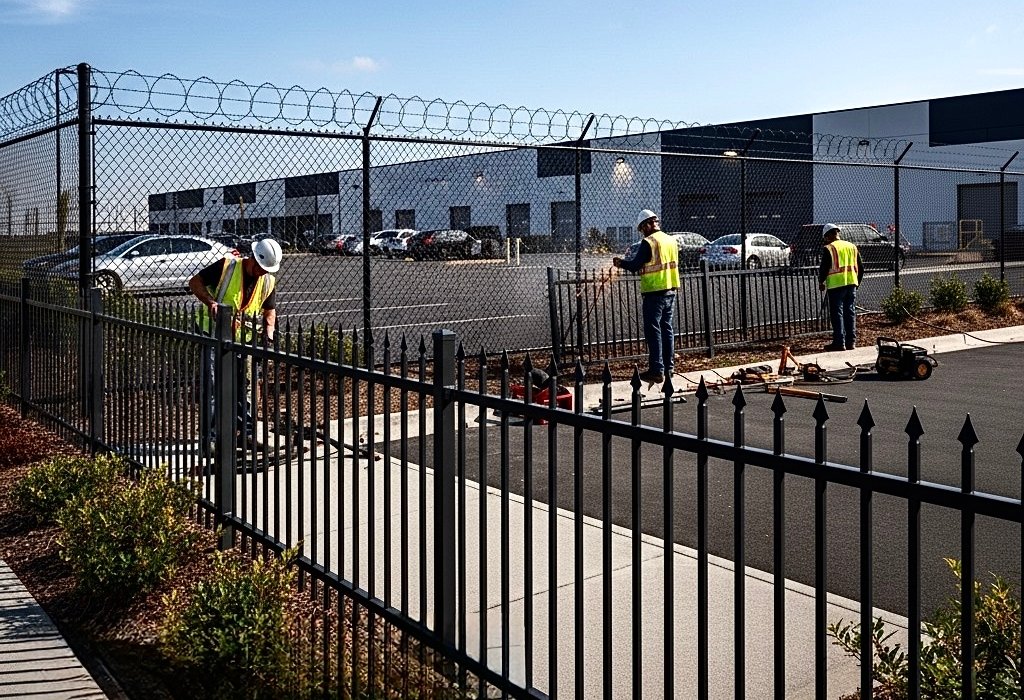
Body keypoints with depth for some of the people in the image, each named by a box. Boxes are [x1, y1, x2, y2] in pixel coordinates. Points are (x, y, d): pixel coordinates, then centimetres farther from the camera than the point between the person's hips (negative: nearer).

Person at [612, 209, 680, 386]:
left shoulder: (648, 242, -14)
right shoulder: (671, 240, 9)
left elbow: (635, 265, -13)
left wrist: (620, 263, 5)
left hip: (654, 293, -8)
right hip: (671, 291, 8)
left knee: (653, 331, -3)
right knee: (667, 329, 14)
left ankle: (657, 370, -5)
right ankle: (668, 367, 19)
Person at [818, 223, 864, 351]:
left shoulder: (828, 249, -7)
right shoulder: (852, 246, 13)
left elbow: (824, 268, -10)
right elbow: (861, 267, 15)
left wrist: (821, 282, 5)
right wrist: (857, 281, 25)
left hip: (836, 285, -6)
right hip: (851, 284, 6)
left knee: (837, 313, -2)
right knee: (850, 312, 11)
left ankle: (839, 342, -5)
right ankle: (851, 341, 13)